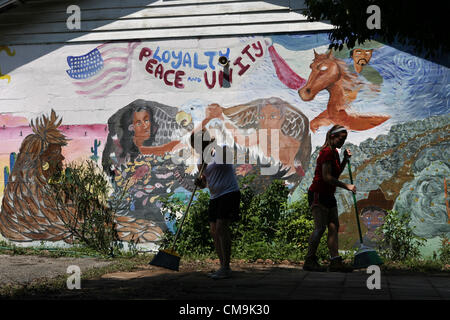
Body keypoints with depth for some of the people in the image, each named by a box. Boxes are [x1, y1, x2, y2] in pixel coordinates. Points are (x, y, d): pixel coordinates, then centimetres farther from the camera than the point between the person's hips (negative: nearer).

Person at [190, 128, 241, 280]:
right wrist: (200, 182, -5)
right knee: (214, 231, 4)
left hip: (229, 193, -8)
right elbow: (205, 183, 17)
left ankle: (226, 268, -16)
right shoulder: (202, 161, 14)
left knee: (221, 228, -18)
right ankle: (223, 267, 12)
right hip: (215, 197, 8)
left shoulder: (221, 150, -5)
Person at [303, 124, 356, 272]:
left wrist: (345, 159, 12)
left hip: (328, 195, 10)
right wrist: (347, 186, -16)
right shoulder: (327, 152, -15)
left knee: (334, 227, 4)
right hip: (318, 194, -10)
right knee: (320, 227, -15)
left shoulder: (334, 152, 15)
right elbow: (327, 177, -20)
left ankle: (335, 261, 3)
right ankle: (309, 261, -9)